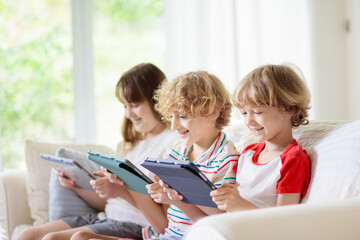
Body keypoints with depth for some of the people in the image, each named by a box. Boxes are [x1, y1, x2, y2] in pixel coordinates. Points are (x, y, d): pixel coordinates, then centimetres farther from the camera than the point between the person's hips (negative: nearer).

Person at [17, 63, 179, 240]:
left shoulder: (174, 142, -6)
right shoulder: (128, 144, 22)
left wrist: (121, 190, -24)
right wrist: (77, 185, 4)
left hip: (136, 225, -9)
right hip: (105, 218, 9)